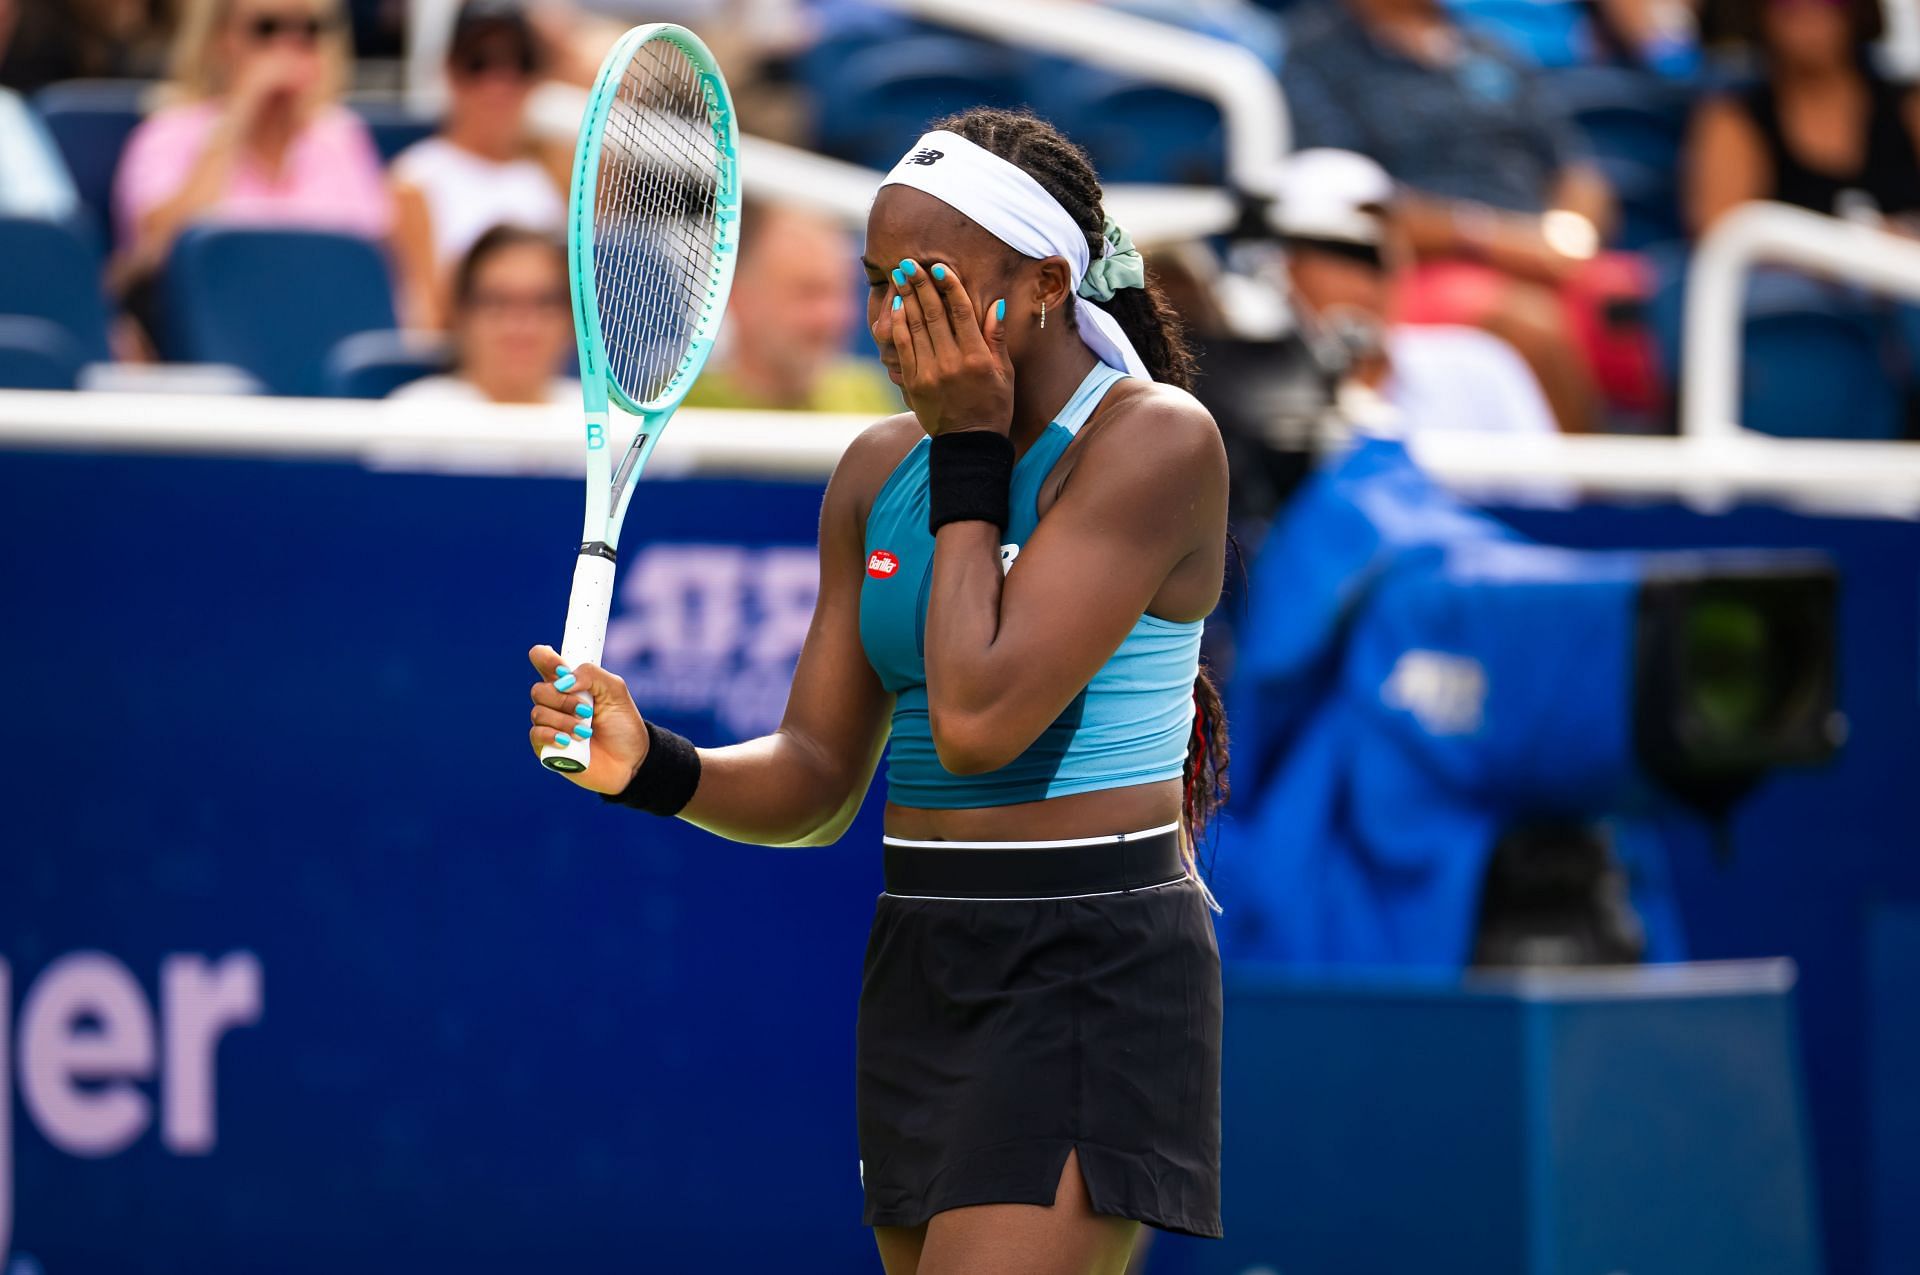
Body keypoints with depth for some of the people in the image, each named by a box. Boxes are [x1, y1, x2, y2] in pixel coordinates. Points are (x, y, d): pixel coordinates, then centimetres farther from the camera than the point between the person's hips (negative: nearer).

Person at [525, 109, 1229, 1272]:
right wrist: (650, 765, -10)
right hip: (920, 978, 8)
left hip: (1093, 984, -7)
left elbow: (976, 720, -22)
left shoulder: (1155, 440, -12)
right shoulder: (880, 472, 10)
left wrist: (971, 454, -12)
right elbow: (817, 784, 10)